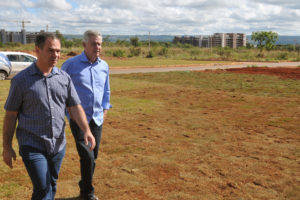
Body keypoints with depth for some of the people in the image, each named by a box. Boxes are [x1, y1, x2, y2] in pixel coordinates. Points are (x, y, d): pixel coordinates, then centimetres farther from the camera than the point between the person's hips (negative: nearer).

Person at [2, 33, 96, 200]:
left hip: (58, 145, 4)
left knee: (52, 186, 18)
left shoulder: (64, 78, 2)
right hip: (32, 146, -4)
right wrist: (7, 147, -1)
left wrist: (87, 130, -14)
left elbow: (75, 107, 1)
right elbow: (10, 115, -3)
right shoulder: (21, 80, -8)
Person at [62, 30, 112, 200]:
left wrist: (105, 110, 11)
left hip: (97, 119, 5)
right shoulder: (71, 64, -7)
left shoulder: (104, 66, 7)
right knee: (87, 156, -12)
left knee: (93, 157, 10)